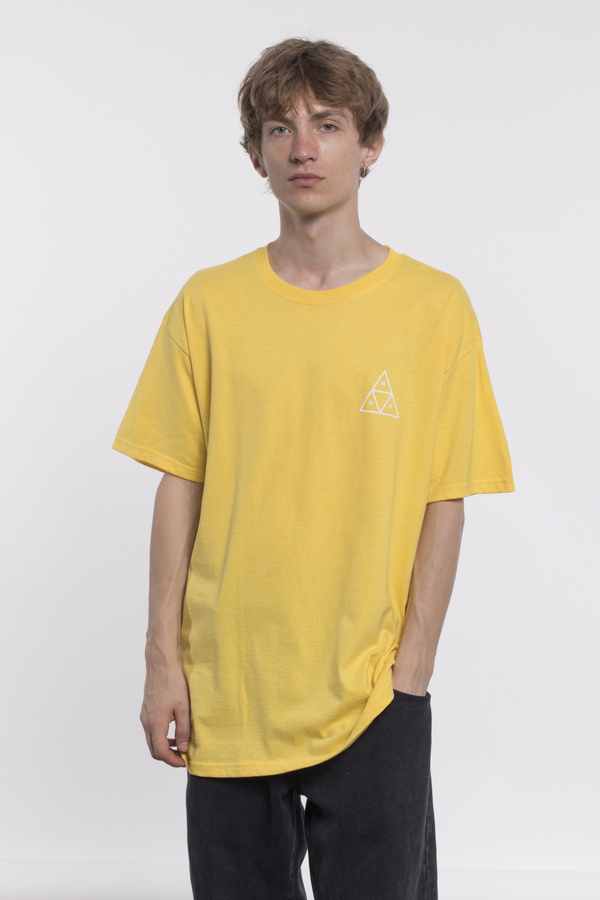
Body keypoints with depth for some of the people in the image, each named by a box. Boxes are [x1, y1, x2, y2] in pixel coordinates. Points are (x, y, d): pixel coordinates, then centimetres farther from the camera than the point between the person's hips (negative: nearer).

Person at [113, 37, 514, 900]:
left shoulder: (435, 306, -3)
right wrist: (163, 661, 0)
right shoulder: (210, 303, 2)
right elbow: (179, 488, 3)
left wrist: (411, 670, -6)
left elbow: (444, 504, -2)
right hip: (225, 691, 2)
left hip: (372, 698, -1)